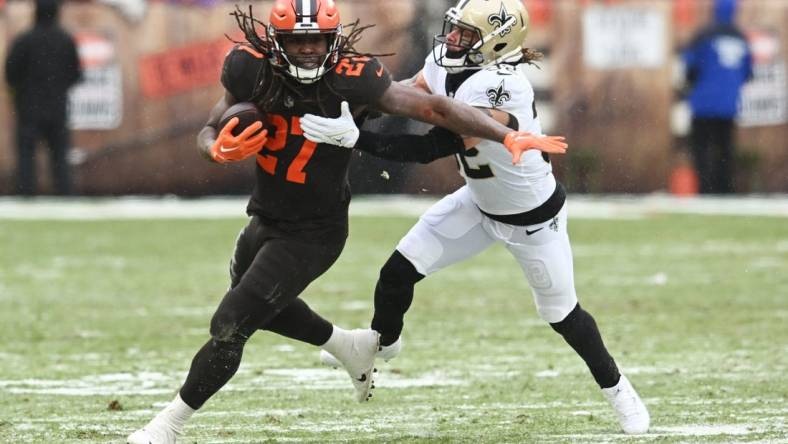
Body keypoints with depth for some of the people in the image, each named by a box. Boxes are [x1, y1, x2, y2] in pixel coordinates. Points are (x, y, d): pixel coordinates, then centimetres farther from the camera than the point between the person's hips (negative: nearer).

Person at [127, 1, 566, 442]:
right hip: (265, 219, 6)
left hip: (311, 236, -6)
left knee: (229, 328, -7)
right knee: (264, 305, 31)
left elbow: (434, 107, -22)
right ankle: (350, 346, 53)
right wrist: (221, 150, -30)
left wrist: (507, 136, -29)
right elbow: (208, 133, -5)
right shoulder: (253, 72, -14)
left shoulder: (353, 82, -25)